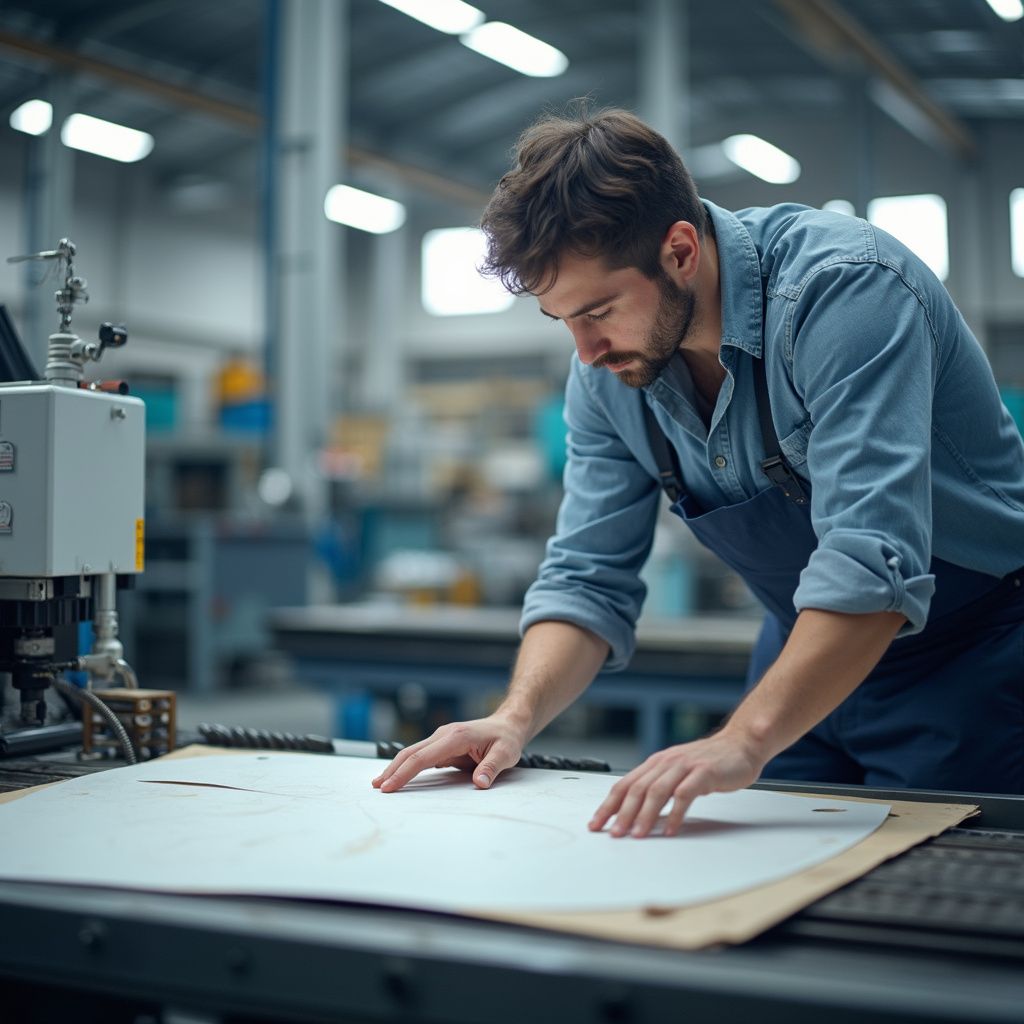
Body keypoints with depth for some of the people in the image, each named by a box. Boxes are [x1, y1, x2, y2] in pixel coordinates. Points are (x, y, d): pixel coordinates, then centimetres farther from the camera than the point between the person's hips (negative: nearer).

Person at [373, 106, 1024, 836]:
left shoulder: (845, 289, -28)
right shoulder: (607, 368, -7)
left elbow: (873, 565, -38)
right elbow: (588, 578, -3)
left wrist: (743, 741, -47)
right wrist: (517, 718, -19)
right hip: (815, 657, 6)